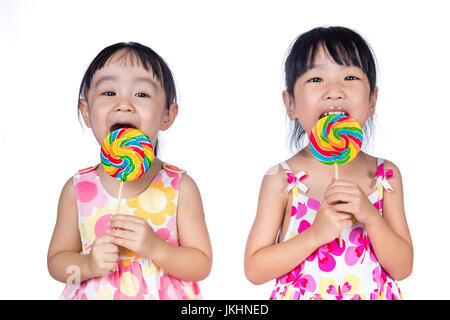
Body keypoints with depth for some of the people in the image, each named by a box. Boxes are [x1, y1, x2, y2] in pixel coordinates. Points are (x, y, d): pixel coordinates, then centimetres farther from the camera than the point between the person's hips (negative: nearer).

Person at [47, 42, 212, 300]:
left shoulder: (180, 187, -13)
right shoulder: (78, 189, -10)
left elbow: (202, 265, -11)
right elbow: (56, 259, -2)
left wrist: (155, 248, -25)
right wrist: (88, 265, -20)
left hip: (164, 295, -1)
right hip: (96, 294, 1)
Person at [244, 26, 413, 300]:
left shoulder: (386, 176, -7)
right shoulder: (281, 180, -13)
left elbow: (402, 268, -7)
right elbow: (254, 270, -14)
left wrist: (370, 216, -22)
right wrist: (316, 234, -24)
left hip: (373, 293, 2)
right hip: (302, 294, -2)